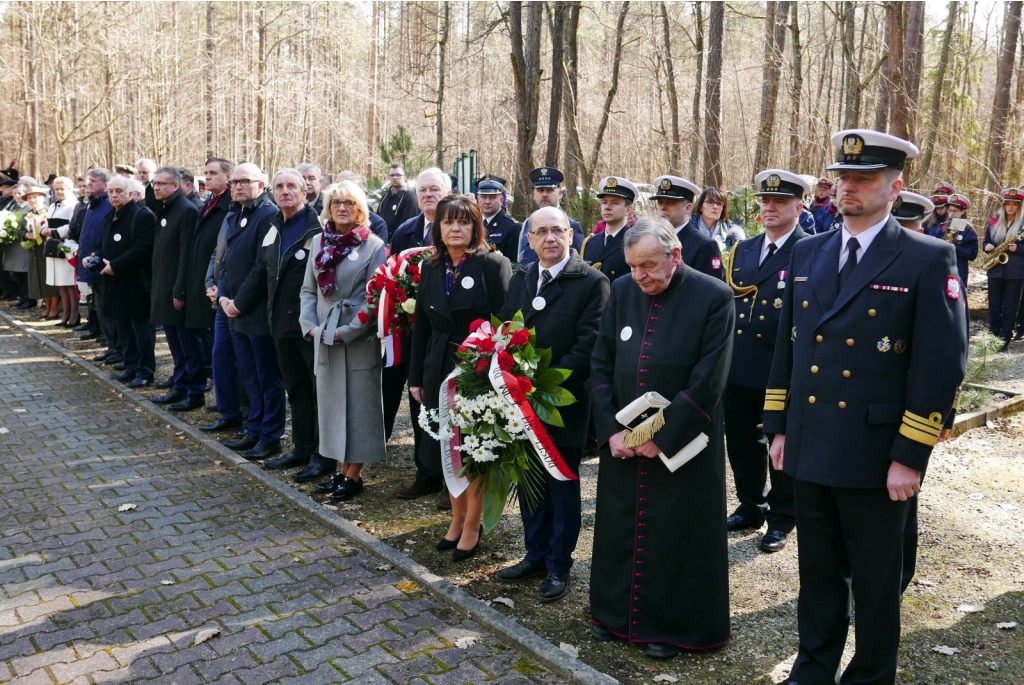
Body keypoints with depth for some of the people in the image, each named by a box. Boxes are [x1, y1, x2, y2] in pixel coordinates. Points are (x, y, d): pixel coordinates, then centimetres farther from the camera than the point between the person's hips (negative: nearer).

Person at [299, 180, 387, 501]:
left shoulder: (373, 245, -6)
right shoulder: (318, 241, 9)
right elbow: (308, 289, 10)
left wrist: (345, 332, -15)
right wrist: (310, 326, -5)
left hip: (359, 339, -5)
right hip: (323, 338, 5)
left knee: (359, 403, 2)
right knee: (331, 401, 11)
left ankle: (353, 474, 13)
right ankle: (342, 468, 23)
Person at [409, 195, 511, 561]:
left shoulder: (494, 264, -9)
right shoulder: (431, 267, 7)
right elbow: (421, 326, 10)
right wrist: (416, 377, 8)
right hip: (440, 370, 5)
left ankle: (472, 525, 22)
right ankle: (457, 518, 32)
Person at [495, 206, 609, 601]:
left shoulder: (591, 282, -9)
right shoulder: (520, 279, 9)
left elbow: (588, 345, -16)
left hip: (565, 401, -5)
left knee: (563, 487, 8)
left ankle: (559, 565, 22)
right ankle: (535, 555, 32)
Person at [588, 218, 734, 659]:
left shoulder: (713, 297, -12)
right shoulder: (622, 292, 1)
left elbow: (708, 381, -15)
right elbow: (601, 366, 3)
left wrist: (663, 436, -15)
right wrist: (611, 429, -6)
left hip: (683, 444, -4)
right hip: (621, 441, 5)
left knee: (676, 536, 8)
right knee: (619, 527, 15)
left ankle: (674, 626, 28)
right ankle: (617, 612, 35)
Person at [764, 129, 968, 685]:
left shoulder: (928, 260, -9)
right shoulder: (807, 253, 7)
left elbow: (941, 367, -12)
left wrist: (910, 457, -14)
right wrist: (779, 428, 9)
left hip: (875, 459, -4)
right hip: (810, 451, 5)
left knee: (875, 582, 13)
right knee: (817, 571, 19)